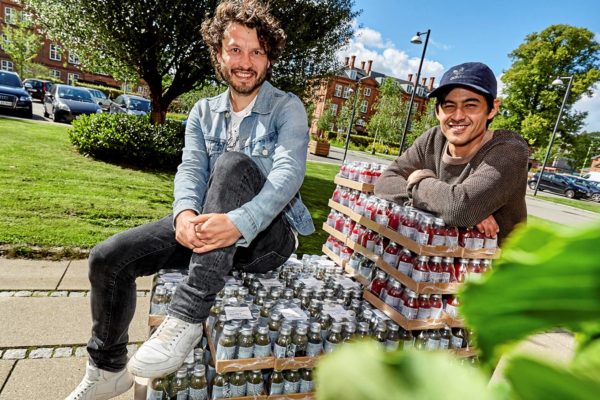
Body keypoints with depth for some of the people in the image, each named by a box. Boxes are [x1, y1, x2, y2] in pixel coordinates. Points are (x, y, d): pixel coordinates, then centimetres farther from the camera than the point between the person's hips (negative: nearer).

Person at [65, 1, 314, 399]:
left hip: (268, 235, -4)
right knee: (108, 257, -9)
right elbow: (191, 169, -3)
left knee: (234, 164, -32)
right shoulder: (204, 112, 10)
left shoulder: (288, 108, -4)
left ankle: (188, 316, -32)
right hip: (210, 228, 5)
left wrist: (238, 223, -38)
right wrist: (186, 213, -27)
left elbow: (289, 172, -21)